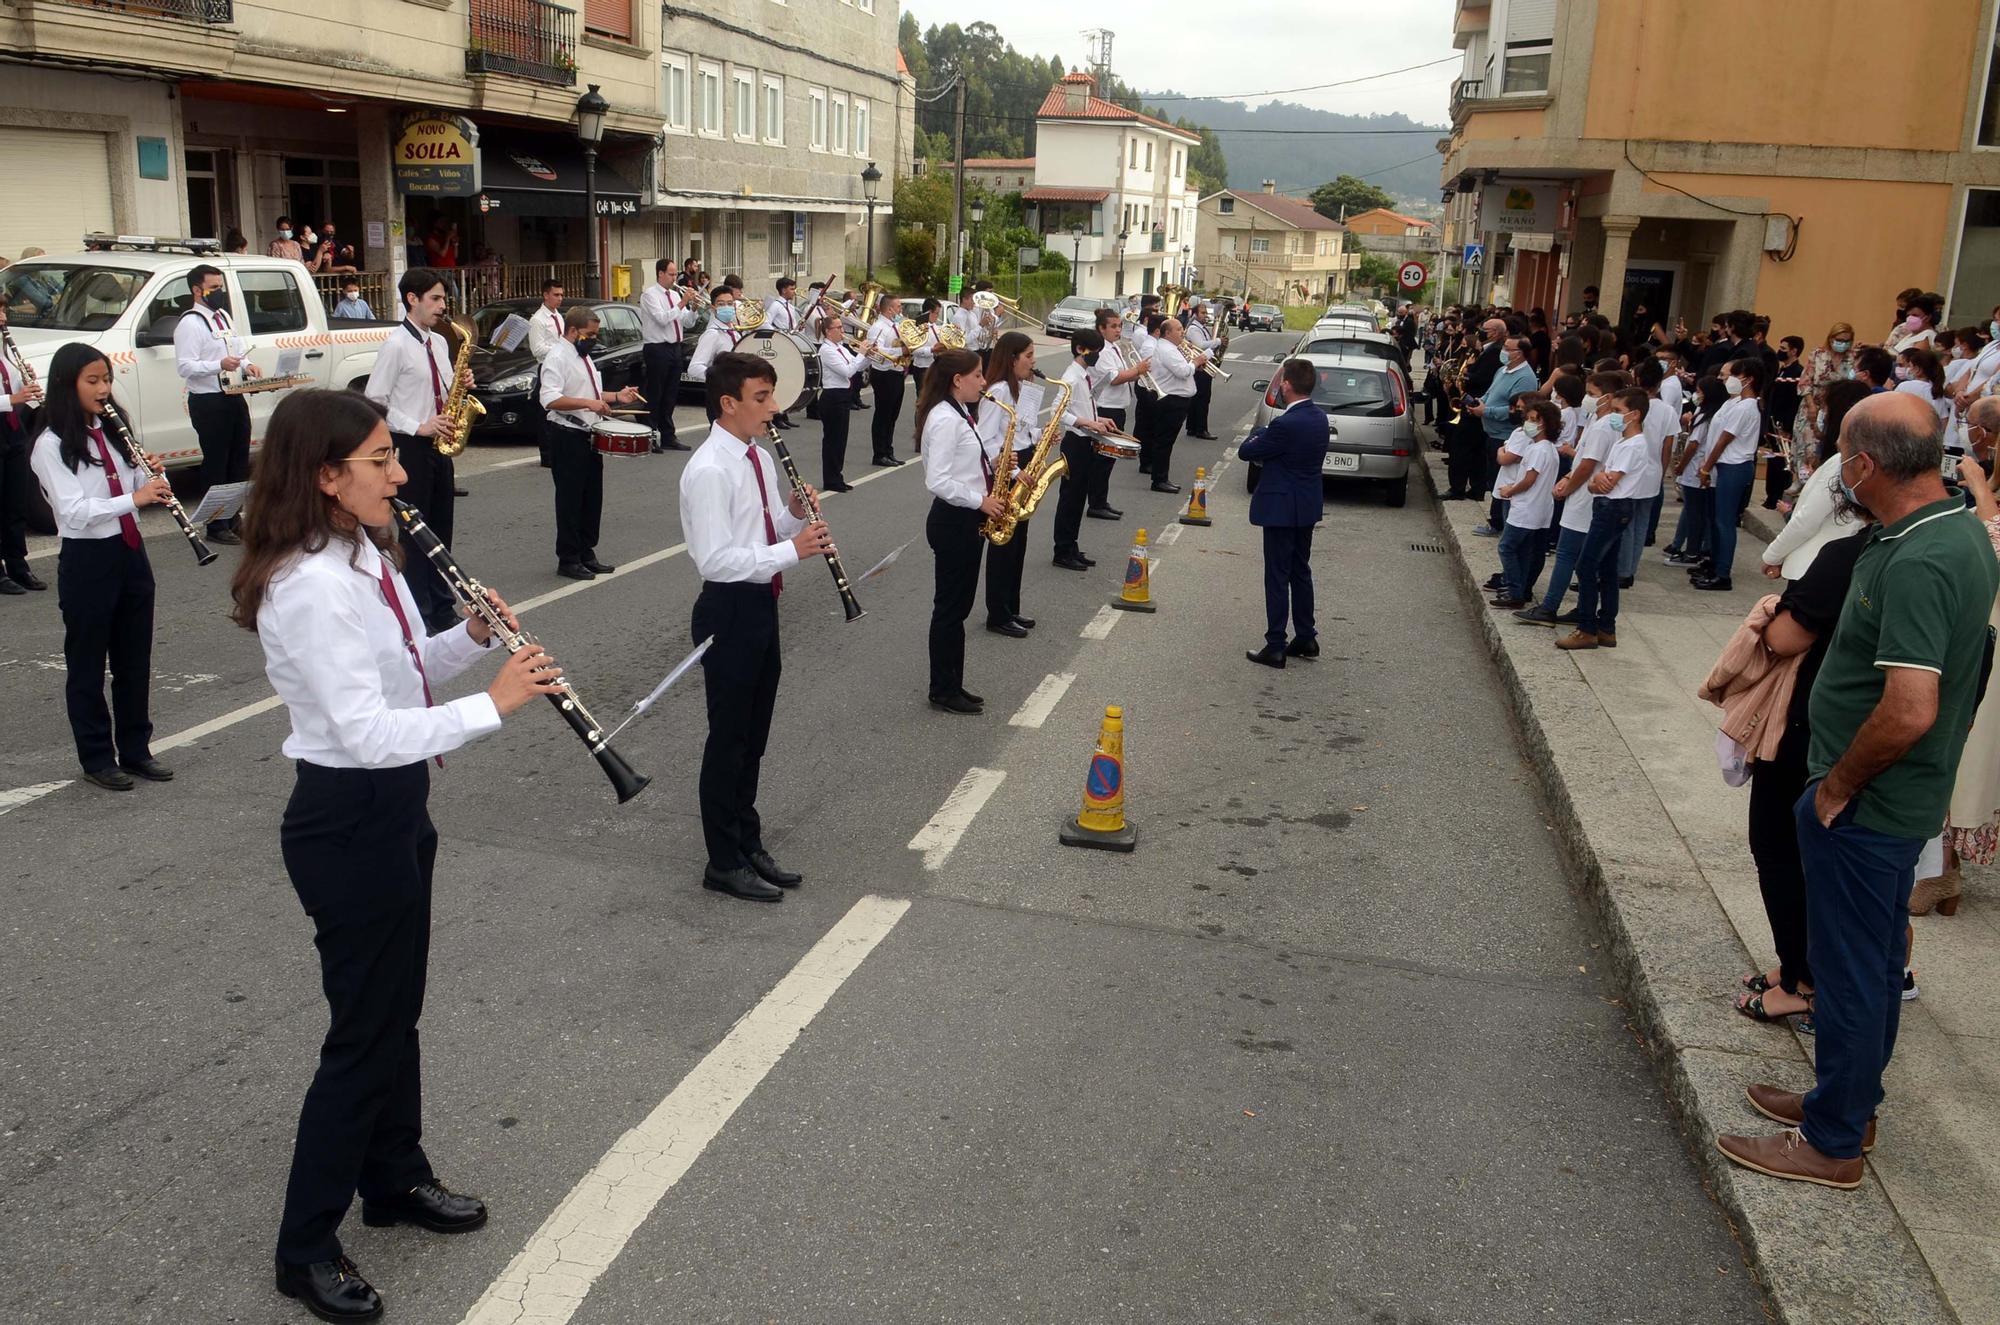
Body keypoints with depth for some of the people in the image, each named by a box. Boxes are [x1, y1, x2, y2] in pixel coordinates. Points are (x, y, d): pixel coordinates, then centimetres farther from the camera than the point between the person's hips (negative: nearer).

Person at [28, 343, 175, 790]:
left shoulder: (112, 431, 9)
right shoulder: (51, 445, -11)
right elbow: (74, 511, -20)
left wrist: (151, 479, -7)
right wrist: (134, 498, -28)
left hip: (129, 553, 6)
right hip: (86, 561, -6)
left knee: (135, 660, 13)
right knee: (87, 665, 6)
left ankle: (136, 749, 24)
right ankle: (97, 758, 16)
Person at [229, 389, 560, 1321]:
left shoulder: (367, 557, 4)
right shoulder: (311, 589, -25)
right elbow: (366, 731, -30)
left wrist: (476, 637, -2)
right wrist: (495, 703, -27)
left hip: (392, 807, 9)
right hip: (343, 821, -9)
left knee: (397, 1007, 22)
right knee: (362, 1030, 3)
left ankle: (395, 1180, 41)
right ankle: (306, 1248, 21)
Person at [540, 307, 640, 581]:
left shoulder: (583, 356, 17)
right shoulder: (557, 358, -13)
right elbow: (550, 399, -25)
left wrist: (617, 397, 14)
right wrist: (588, 403, -30)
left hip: (589, 435, 9)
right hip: (567, 437, -9)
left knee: (592, 497, 14)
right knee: (570, 499, -3)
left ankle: (586, 554, 24)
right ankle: (568, 560, 5)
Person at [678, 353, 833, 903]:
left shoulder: (759, 458, 9)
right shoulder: (708, 470, -19)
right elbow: (715, 560, -25)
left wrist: (795, 515, -3)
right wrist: (793, 550, -26)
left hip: (760, 606, 9)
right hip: (729, 612, -9)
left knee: (753, 736, 18)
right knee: (729, 738, 3)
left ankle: (749, 845, 32)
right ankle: (724, 862, 16)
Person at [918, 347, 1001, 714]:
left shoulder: (961, 414, 12)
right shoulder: (944, 419, -19)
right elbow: (937, 481, -25)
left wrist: (995, 462, 5)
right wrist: (980, 501, -18)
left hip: (967, 520, 10)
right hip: (953, 522, -10)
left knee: (958, 605, 15)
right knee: (951, 607, 0)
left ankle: (952, 687, 24)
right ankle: (943, 692, 11)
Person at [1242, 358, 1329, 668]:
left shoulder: (1286, 425, -25)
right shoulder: (1319, 418, 3)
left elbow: (1246, 451, -15)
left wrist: (1261, 432, 1)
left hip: (1282, 509, -9)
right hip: (1307, 505, 9)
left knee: (1277, 577, -1)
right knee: (1300, 572, 18)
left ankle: (1275, 648, 4)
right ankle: (1306, 638, 26)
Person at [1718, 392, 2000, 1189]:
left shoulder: (1916, 565, -28)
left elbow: (1910, 710, -33)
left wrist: (1837, 784, -19)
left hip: (1866, 807, -10)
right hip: (1905, 799, 10)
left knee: (1848, 969, 4)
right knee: (1874, 959, 22)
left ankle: (1832, 1142, 19)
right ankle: (1849, 1099, 39)